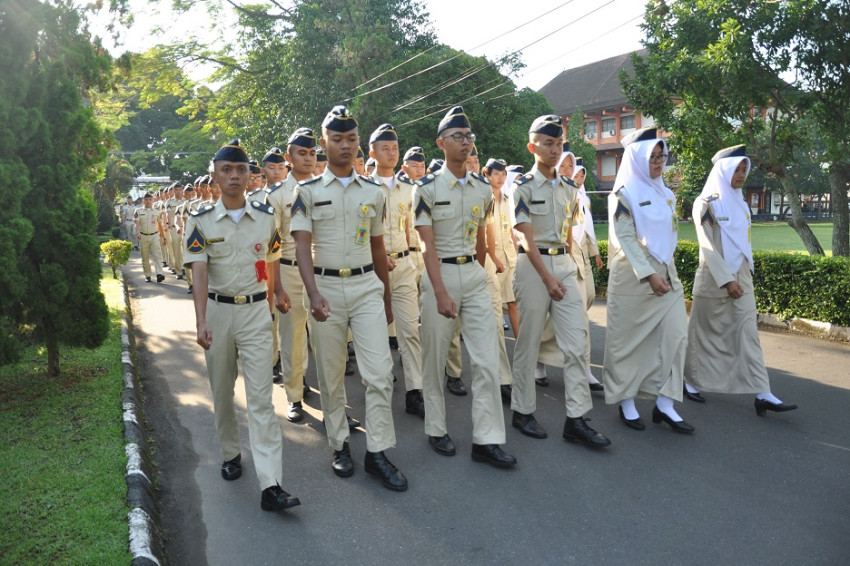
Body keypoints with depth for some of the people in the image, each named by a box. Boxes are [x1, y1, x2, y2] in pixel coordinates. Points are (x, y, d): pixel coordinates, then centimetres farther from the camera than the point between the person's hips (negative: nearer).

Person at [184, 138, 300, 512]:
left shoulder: (266, 218, 3)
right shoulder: (201, 221, -2)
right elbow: (199, 273, -12)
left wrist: (279, 294, 21)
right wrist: (201, 322, -22)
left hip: (256, 311, 0)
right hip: (217, 310, 1)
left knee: (261, 397, -6)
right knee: (222, 392, 14)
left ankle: (270, 485, -10)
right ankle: (231, 453, 37)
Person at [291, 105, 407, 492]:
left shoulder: (373, 192, 9)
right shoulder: (308, 191, 1)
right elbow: (302, 246, -9)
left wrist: (386, 298, 18)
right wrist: (314, 294, -25)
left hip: (367, 285, 2)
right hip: (326, 287, -1)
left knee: (379, 372, -5)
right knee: (331, 376, 8)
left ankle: (377, 453, 5)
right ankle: (340, 446, 24)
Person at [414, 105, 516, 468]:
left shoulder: (483, 188, 8)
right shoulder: (428, 187, -6)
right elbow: (427, 245, -12)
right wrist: (441, 293, -20)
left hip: (474, 274, 4)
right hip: (439, 274, -4)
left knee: (486, 359, -1)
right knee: (435, 359, 7)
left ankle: (486, 440, 6)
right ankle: (436, 430, 24)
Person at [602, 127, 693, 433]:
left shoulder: (664, 192, 12)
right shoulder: (624, 193, -8)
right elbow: (625, 238, -14)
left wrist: (666, 271, 16)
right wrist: (648, 275, -21)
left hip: (666, 273, 6)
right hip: (634, 277, -6)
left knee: (675, 334, 0)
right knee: (629, 339, 3)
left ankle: (664, 402, 8)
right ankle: (625, 401, 16)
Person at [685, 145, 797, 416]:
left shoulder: (740, 203, 11)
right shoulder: (706, 203, -8)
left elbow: (744, 241, 16)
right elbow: (707, 246, -14)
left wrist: (746, 273, 13)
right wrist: (726, 279, -19)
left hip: (741, 277, 6)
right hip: (714, 278, -5)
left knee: (747, 333, -1)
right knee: (704, 333, 6)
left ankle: (761, 394, -5)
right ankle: (690, 381, 24)